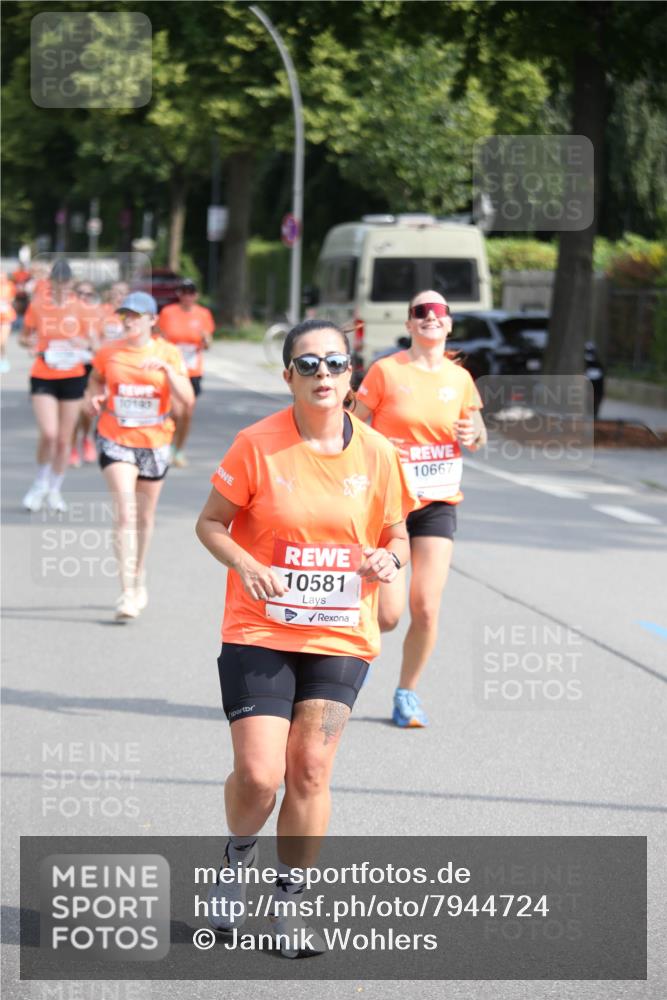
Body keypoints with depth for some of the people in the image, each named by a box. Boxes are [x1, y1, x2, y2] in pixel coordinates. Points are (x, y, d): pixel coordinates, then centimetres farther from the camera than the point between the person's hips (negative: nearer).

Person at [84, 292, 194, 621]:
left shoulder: (168, 353, -3)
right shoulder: (108, 353, -1)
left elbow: (187, 399, -11)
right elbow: (96, 380, 19)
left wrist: (167, 369, -25)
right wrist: (93, 398, -3)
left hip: (154, 442, 1)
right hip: (115, 441, -1)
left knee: (145, 516, 14)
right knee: (125, 512, -16)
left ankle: (139, 580, 36)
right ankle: (127, 593, -20)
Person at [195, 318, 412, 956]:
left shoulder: (376, 453, 1)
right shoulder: (257, 446, -7)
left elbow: (396, 534, 13)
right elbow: (211, 522, 0)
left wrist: (388, 558, -11)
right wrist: (246, 565, -19)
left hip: (341, 639, 2)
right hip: (259, 633, -2)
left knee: (310, 771, -3)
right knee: (258, 773, -9)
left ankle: (286, 902, 15)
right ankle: (237, 856, 24)